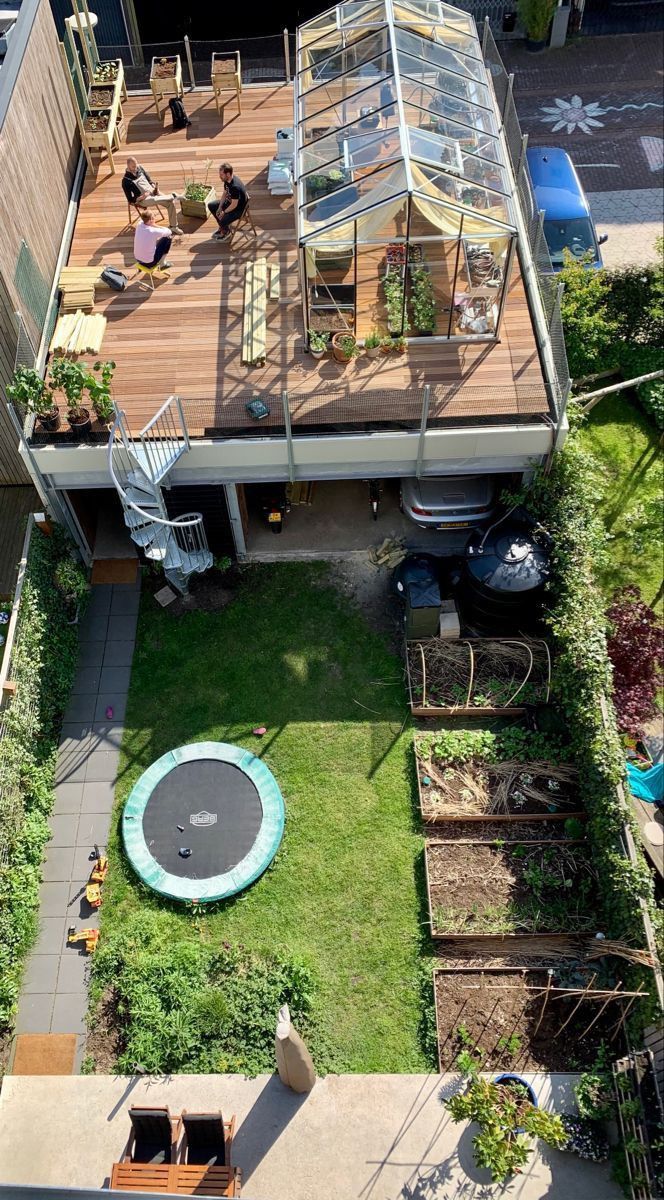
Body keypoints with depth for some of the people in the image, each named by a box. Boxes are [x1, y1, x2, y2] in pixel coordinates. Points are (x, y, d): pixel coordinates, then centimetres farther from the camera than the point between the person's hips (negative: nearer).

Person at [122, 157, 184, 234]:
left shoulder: (140, 169, 6)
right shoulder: (126, 181, -10)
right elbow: (131, 200, -9)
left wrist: (155, 188, -2)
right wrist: (142, 196, -23)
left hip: (153, 192, 6)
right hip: (143, 199, -6)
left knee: (170, 202, -14)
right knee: (154, 200, -40)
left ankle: (174, 226, -1)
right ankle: (173, 196, -16)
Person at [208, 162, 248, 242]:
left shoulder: (235, 186, -36)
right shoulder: (227, 180, -8)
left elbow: (234, 205, -30)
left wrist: (224, 212, -17)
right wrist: (220, 207, -3)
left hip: (239, 209, -9)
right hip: (229, 202, 9)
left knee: (222, 221, -28)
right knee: (211, 205, 12)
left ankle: (226, 232, 9)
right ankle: (222, 227, 23)